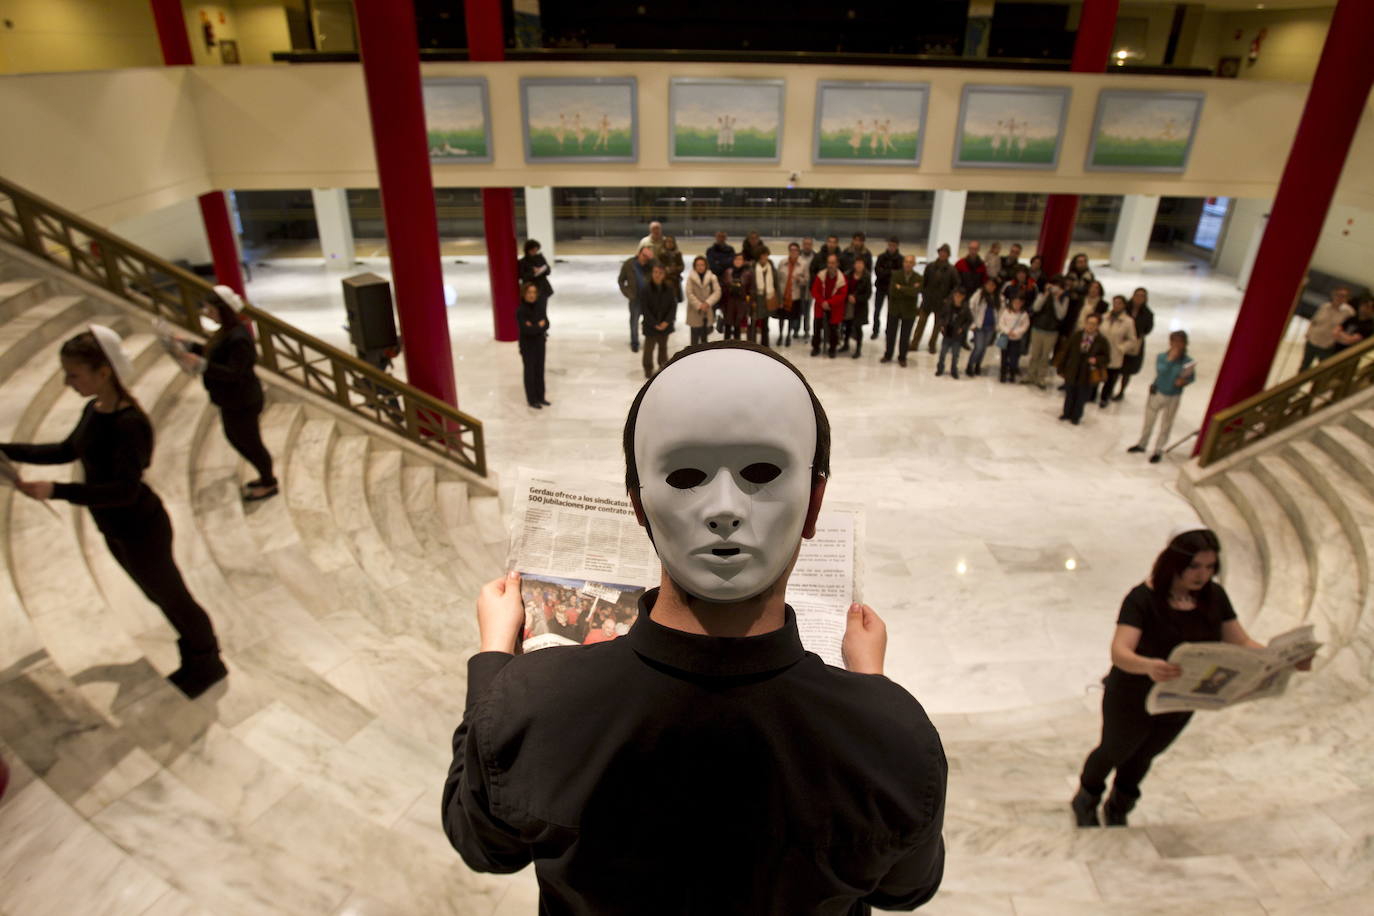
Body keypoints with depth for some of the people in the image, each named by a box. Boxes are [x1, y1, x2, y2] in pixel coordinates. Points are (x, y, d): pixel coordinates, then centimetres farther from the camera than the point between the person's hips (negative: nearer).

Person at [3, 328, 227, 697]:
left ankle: (208, 664, 28)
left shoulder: (129, 423, -28)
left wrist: (57, 491, -35)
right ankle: (194, 658, 40)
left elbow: (124, 490, -31)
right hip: (114, 530, 9)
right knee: (159, 596, 22)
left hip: (141, 530, -9)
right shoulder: (94, 410, -2)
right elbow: (68, 450, 15)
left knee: (172, 597, 9)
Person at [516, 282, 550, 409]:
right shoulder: (520, 310, -20)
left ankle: (540, 397, 27)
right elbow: (526, 330, -28)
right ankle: (531, 400, 18)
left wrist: (534, 327, -22)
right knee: (530, 372, 6)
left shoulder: (539, 306, -3)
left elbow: (546, 324, -6)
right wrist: (539, 325, -16)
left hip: (540, 342, 5)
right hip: (527, 345, -5)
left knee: (540, 371, 14)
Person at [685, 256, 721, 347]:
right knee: (695, 337, 0)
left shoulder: (712, 277, 1)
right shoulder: (691, 278, -3)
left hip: (708, 312, 2)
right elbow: (689, 294, -8)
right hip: (695, 312, -2)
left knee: (704, 337, 12)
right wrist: (699, 305, -16)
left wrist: (707, 303, -16)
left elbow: (717, 292, -4)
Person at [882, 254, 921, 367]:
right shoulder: (896, 275, -5)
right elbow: (892, 291, -18)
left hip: (909, 311, -1)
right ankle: (888, 355, 27)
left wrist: (900, 288, -21)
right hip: (894, 309, 1)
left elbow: (915, 292, -25)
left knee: (905, 336, 8)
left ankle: (902, 358, 22)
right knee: (891, 334, 11)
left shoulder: (918, 278, -6)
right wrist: (908, 291, -19)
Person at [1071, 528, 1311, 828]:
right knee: (1114, 752, 20)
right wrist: (1148, 667, -61)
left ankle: (1118, 810, 53)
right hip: (1133, 702, -5)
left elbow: (1241, 643, -7)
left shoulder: (1214, 596, -11)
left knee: (1143, 757, 26)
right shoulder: (1142, 599, -30)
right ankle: (1086, 802, 50)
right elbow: (1119, 653, -40)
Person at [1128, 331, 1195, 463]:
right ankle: (1142, 444, 40)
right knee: (1148, 421, 19)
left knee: (1166, 425, 13)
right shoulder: (1161, 357, -13)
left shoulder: (1188, 362, -14)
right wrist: (1170, 360, -33)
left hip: (1173, 398, -1)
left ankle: (1158, 450, 31)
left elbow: (1192, 377, 0)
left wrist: (1185, 381, -20)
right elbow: (1160, 371, -27)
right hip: (1157, 393, 1)